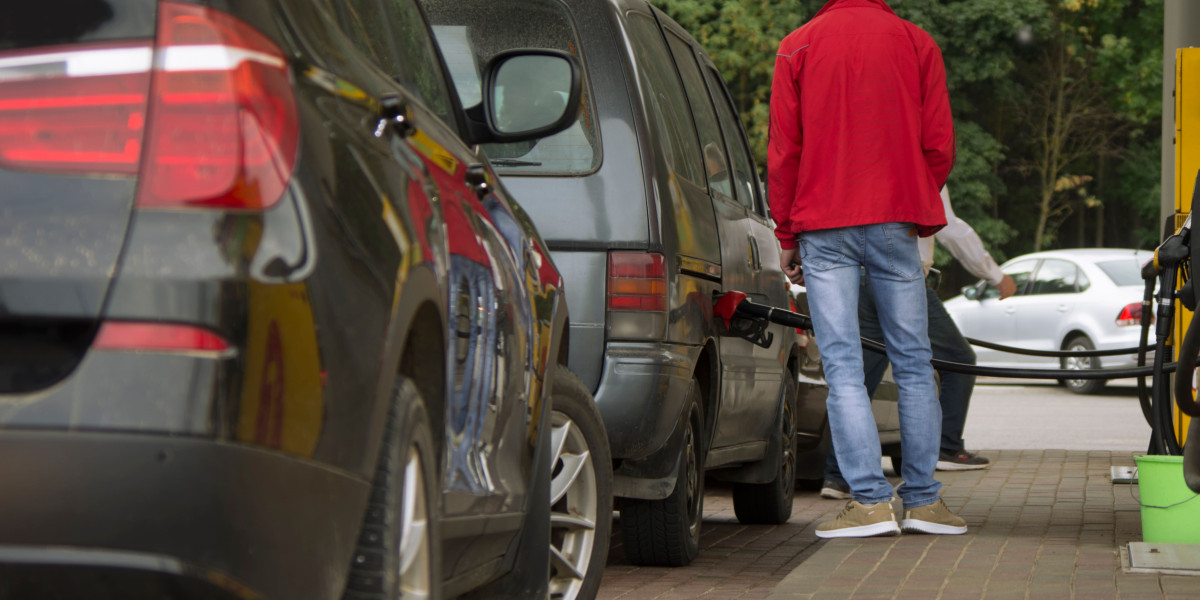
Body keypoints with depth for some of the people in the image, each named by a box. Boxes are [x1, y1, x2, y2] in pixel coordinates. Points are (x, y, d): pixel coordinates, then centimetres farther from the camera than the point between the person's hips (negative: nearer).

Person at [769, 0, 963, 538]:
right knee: (913, 363, 8)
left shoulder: (798, 46, 4)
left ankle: (870, 499, -8)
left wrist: (787, 236, 9)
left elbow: (783, 151, 2)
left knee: (842, 367, -2)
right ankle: (923, 498, 8)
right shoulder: (917, 43, 5)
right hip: (896, 224, 1)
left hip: (823, 228, -1)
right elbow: (939, 146, 2)